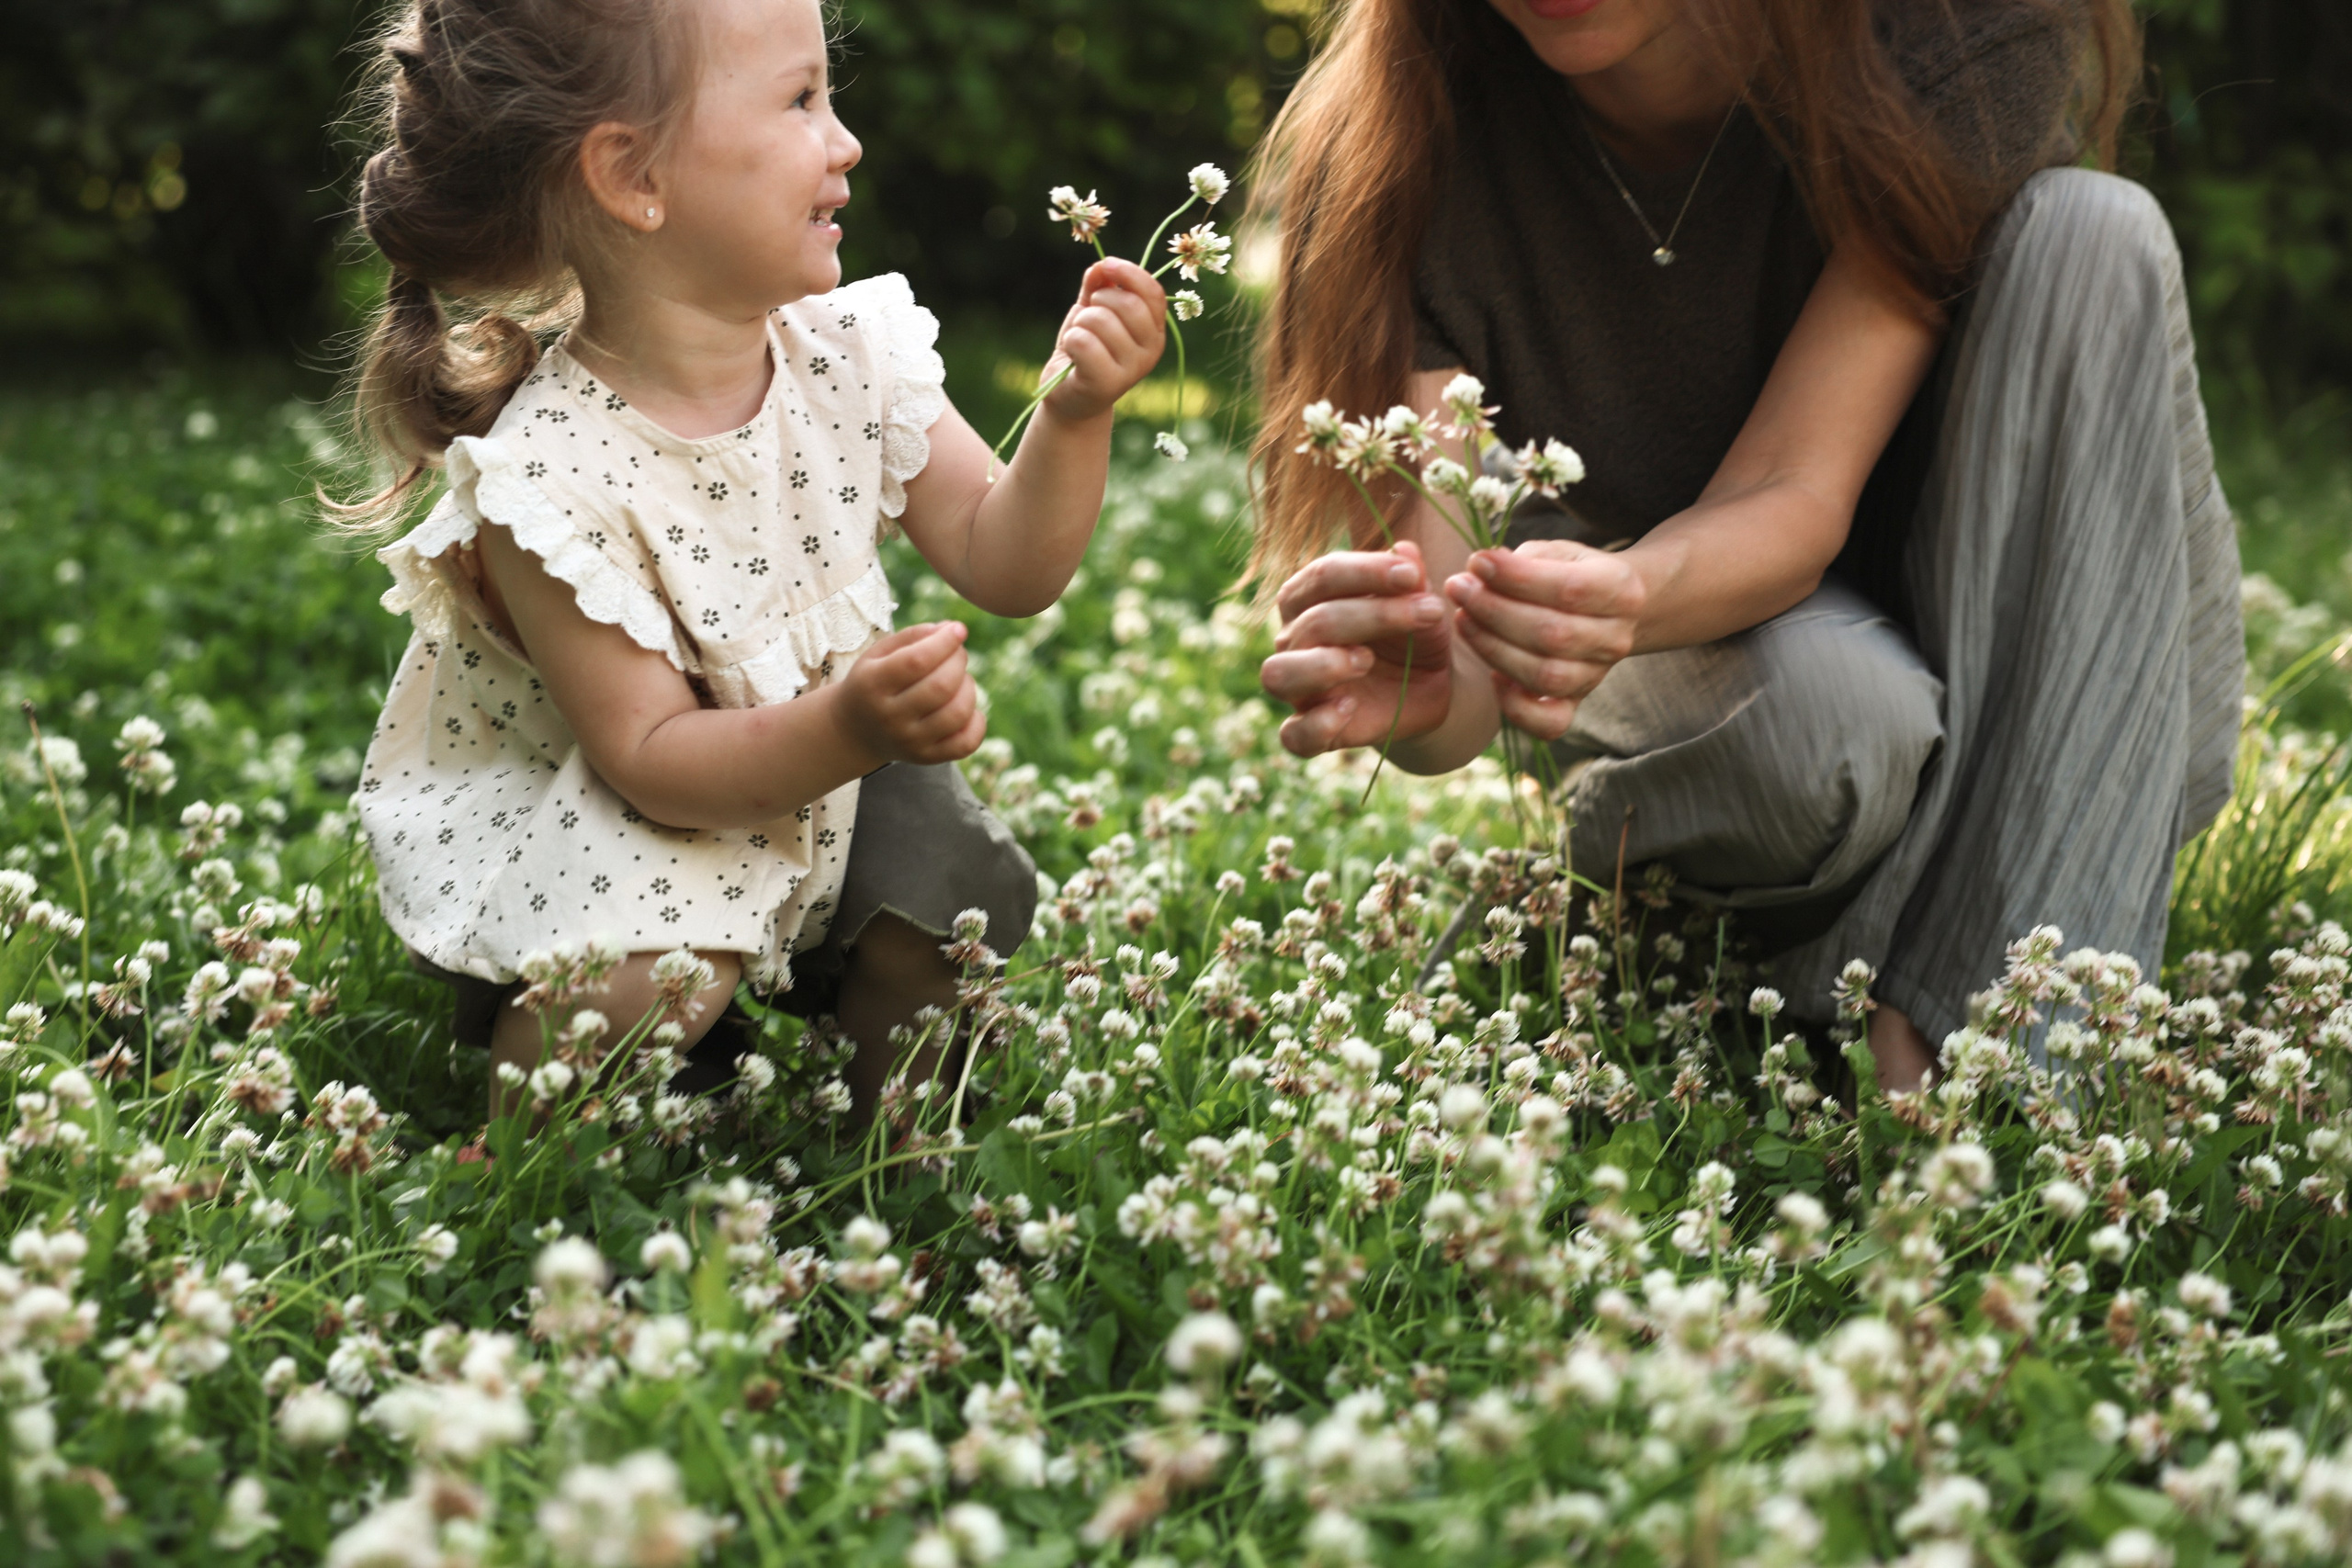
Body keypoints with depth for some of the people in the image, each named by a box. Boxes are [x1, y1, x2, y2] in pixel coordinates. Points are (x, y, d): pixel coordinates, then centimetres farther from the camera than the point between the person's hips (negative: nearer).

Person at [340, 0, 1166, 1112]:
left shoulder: (850, 353, -11)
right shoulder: (547, 476, -28)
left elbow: (1004, 567, -5)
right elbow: (652, 758, -28)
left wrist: (1074, 418, -23)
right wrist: (853, 729, -44)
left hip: (816, 777, 6)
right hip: (585, 827, -6)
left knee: (956, 898, -14)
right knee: (654, 977, -31)